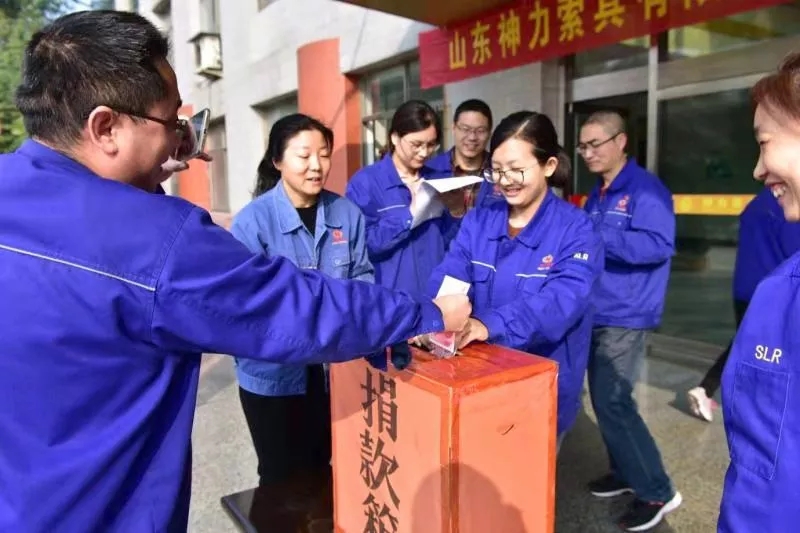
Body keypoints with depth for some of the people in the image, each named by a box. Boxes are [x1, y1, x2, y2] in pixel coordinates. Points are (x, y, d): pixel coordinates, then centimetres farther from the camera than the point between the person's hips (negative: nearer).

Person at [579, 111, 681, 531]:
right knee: (604, 400, 14)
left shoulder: (647, 189, -12)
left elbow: (659, 244, -25)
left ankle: (657, 492, 10)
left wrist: (594, 236, -30)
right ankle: (627, 472, 31)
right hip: (596, 313, 8)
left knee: (612, 402, -7)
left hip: (626, 316, -8)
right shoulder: (596, 194, 14)